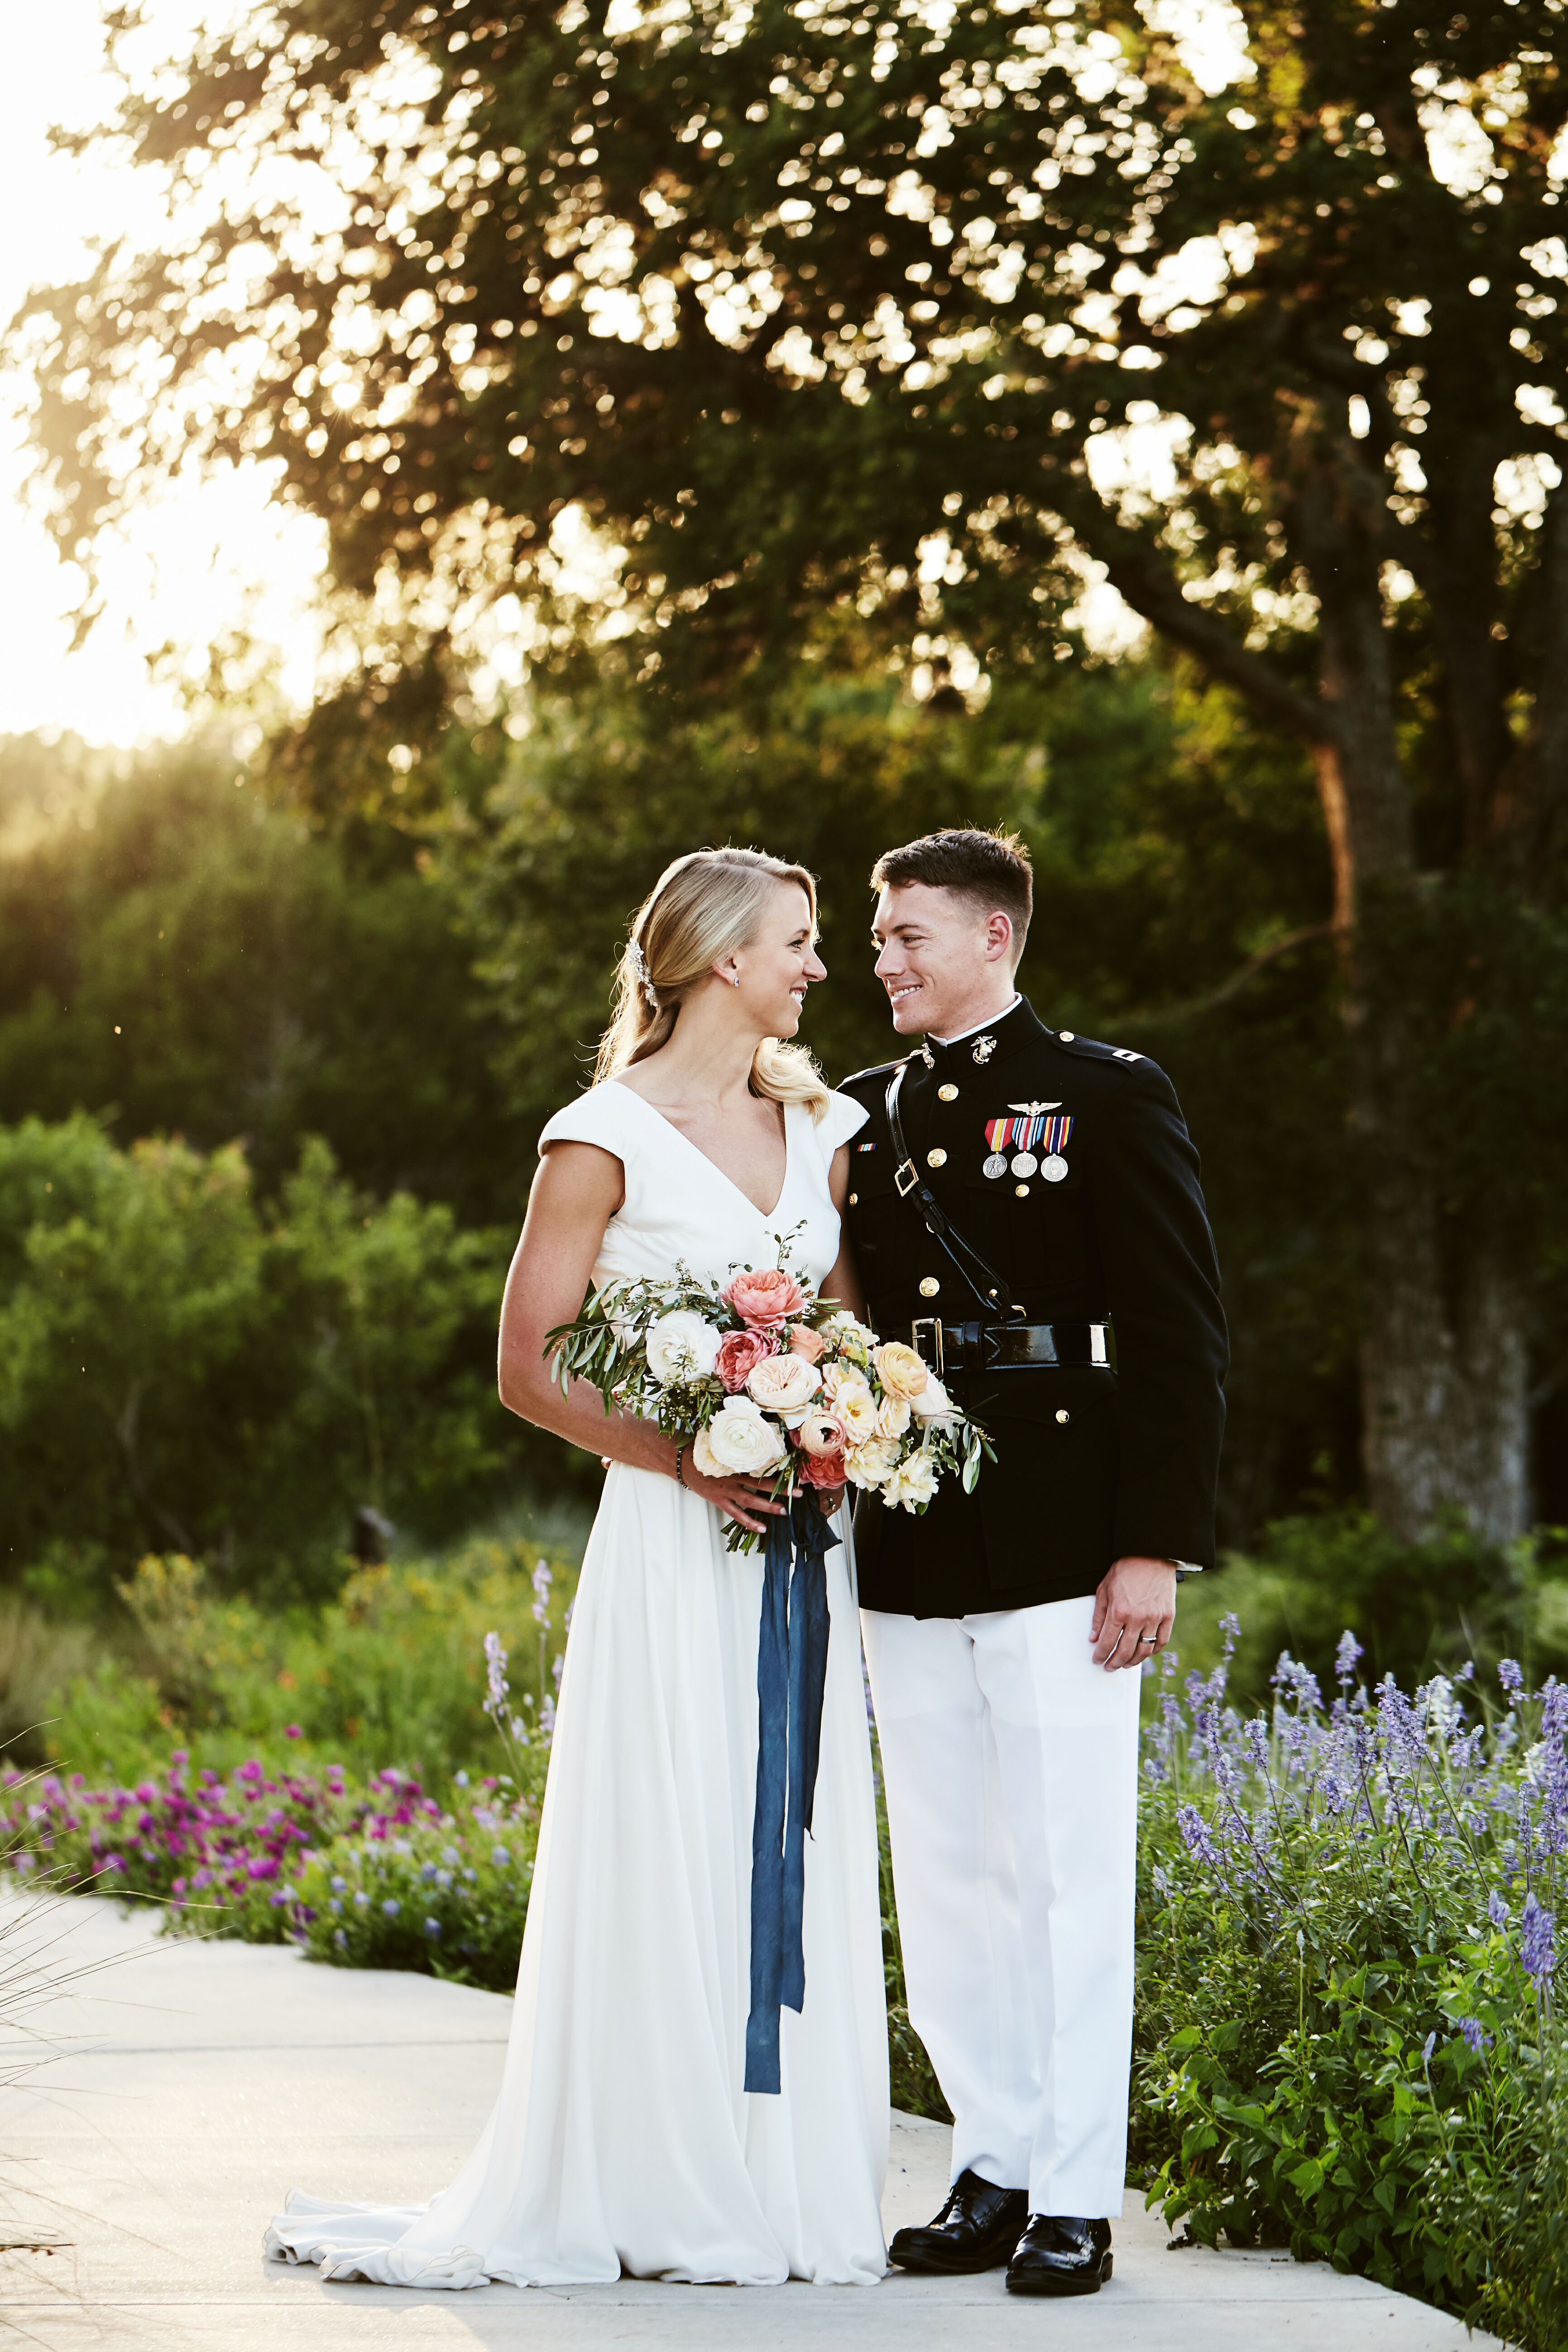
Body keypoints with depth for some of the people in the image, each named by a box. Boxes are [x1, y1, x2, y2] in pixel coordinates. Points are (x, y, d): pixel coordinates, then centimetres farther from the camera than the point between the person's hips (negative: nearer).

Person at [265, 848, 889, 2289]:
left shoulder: (822, 1130, 13)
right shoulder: (608, 1135, -5)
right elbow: (530, 1368, -6)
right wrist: (685, 1458, -17)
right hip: (673, 1541, -6)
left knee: (800, 1864, 4)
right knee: (666, 1861, -5)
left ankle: (786, 2190, 11)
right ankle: (657, 2200, 2)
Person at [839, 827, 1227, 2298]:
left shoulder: (1108, 1097, 0)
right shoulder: (861, 1116, 14)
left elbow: (1180, 1335, -4)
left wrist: (1156, 1544, -11)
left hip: (1057, 1555, -5)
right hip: (904, 1560, 5)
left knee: (1070, 1879, -3)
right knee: (947, 1883, 8)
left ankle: (1077, 2199, 3)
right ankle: (992, 2171, 17)